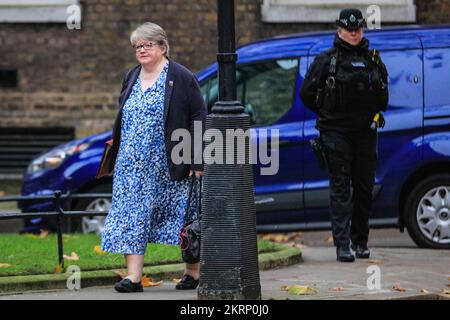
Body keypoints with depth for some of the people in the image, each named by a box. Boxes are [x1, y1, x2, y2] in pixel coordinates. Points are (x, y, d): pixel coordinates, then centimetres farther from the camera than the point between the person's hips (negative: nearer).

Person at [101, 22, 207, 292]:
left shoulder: (181, 78, -6)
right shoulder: (131, 78, 14)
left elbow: (198, 118, -8)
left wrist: (197, 161, -14)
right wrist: (115, 160, 18)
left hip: (170, 167, -5)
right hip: (133, 166, 5)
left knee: (184, 218, 4)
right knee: (132, 218, -4)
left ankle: (194, 272, 18)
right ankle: (134, 277, -6)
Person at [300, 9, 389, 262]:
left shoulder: (373, 60, 10)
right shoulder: (326, 60, 1)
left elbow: (384, 98, 16)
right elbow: (307, 93, 6)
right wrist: (329, 115, 8)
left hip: (365, 133, 3)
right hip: (336, 134, -3)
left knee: (365, 188, 7)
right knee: (340, 188, -8)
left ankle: (360, 241, 18)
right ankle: (342, 244, -12)